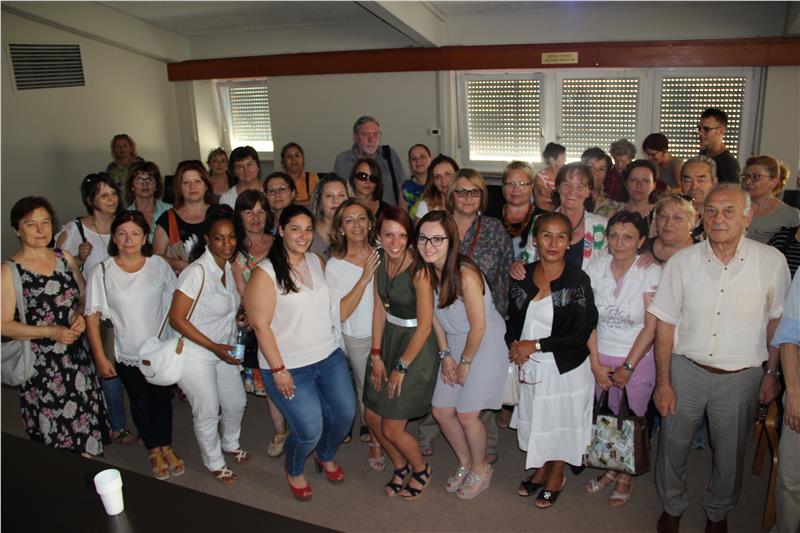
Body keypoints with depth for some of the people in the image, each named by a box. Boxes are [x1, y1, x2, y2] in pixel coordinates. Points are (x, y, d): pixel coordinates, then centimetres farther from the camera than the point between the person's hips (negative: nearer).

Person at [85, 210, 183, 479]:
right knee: (140, 402, 15)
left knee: (162, 398, 14)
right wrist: (100, 357, -9)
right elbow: (92, 316, -9)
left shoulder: (158, 265, -7)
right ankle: (153, 451, 34)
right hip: (127, 353, -1)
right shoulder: (101, 272, -12)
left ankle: (167, 447, 35)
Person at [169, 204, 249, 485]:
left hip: (222, 349, 7)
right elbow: (176, 319, -23)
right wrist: (215, 347, -22)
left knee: (236, 403, 20)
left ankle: (231, 445, 49)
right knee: (207, 412, 8)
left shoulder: (229, 266, -2)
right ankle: (215, 464, 34)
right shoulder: (197, 272, -25)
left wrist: (237, 316, -2)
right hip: (194, 354, -7)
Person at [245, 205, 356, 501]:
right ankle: (293, 472, 29)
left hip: (329, 357, 6)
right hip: (289, 366, -6)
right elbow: (261, 325, -15)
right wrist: (278, 369, -15)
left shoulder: (318, 262, 4)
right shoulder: (265, 273, -14)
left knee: (345, 413, 7)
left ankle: (325, 455, 41)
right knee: (310, 430, -6)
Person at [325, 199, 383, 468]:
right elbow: (340, 313, -20)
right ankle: (374, 440, 40)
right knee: (368, 390, 13)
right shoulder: (334, 266, -13)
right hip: (359, 340, -2)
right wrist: (364, 278, -26)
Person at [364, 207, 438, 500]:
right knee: (372, 416, 13)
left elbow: (425, 325, -21)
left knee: (392, 428, 1)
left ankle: (421, 469, 32)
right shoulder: (381, 261, -3)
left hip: (416, 345, -7)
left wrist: (402, 366, -14)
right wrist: (376, 355, 1)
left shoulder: (419, 269, -24)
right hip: (388, 338, 7)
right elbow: (379, 308, 3)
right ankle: (400, 465, 41)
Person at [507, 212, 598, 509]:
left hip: (565, 367, -3)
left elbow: (582, 333, -16)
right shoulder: (522, 275, -2)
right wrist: (515, 344, -11)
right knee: (536, 419, 17)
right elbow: (513, 319, 9)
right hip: (530, 365, 4)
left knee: (561, 422, 14)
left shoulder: (577, 279, -15)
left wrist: (535, 345, -17)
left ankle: (556, 478, 39)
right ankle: (541, 469, 43)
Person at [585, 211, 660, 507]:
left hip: (638, 360, -2)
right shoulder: (596, 268, -4)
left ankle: (625, 477, 30)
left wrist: (627, 367, -11)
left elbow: (651, 328, -12)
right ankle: (609, 468, 32)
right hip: (601, 357, 2)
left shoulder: (651, 273, -12)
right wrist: (596, 363, -6)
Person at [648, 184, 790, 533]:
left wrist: (771, 373, 6)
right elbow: (665, 324, -4)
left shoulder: (772, 261, -8)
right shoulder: (682, 261, -8)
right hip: (686, 369, 0)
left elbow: (777, 320, 4)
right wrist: (663, 382, -4)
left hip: (741, 377, 0)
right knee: (671, 445, 12)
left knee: (730, 454, 16)